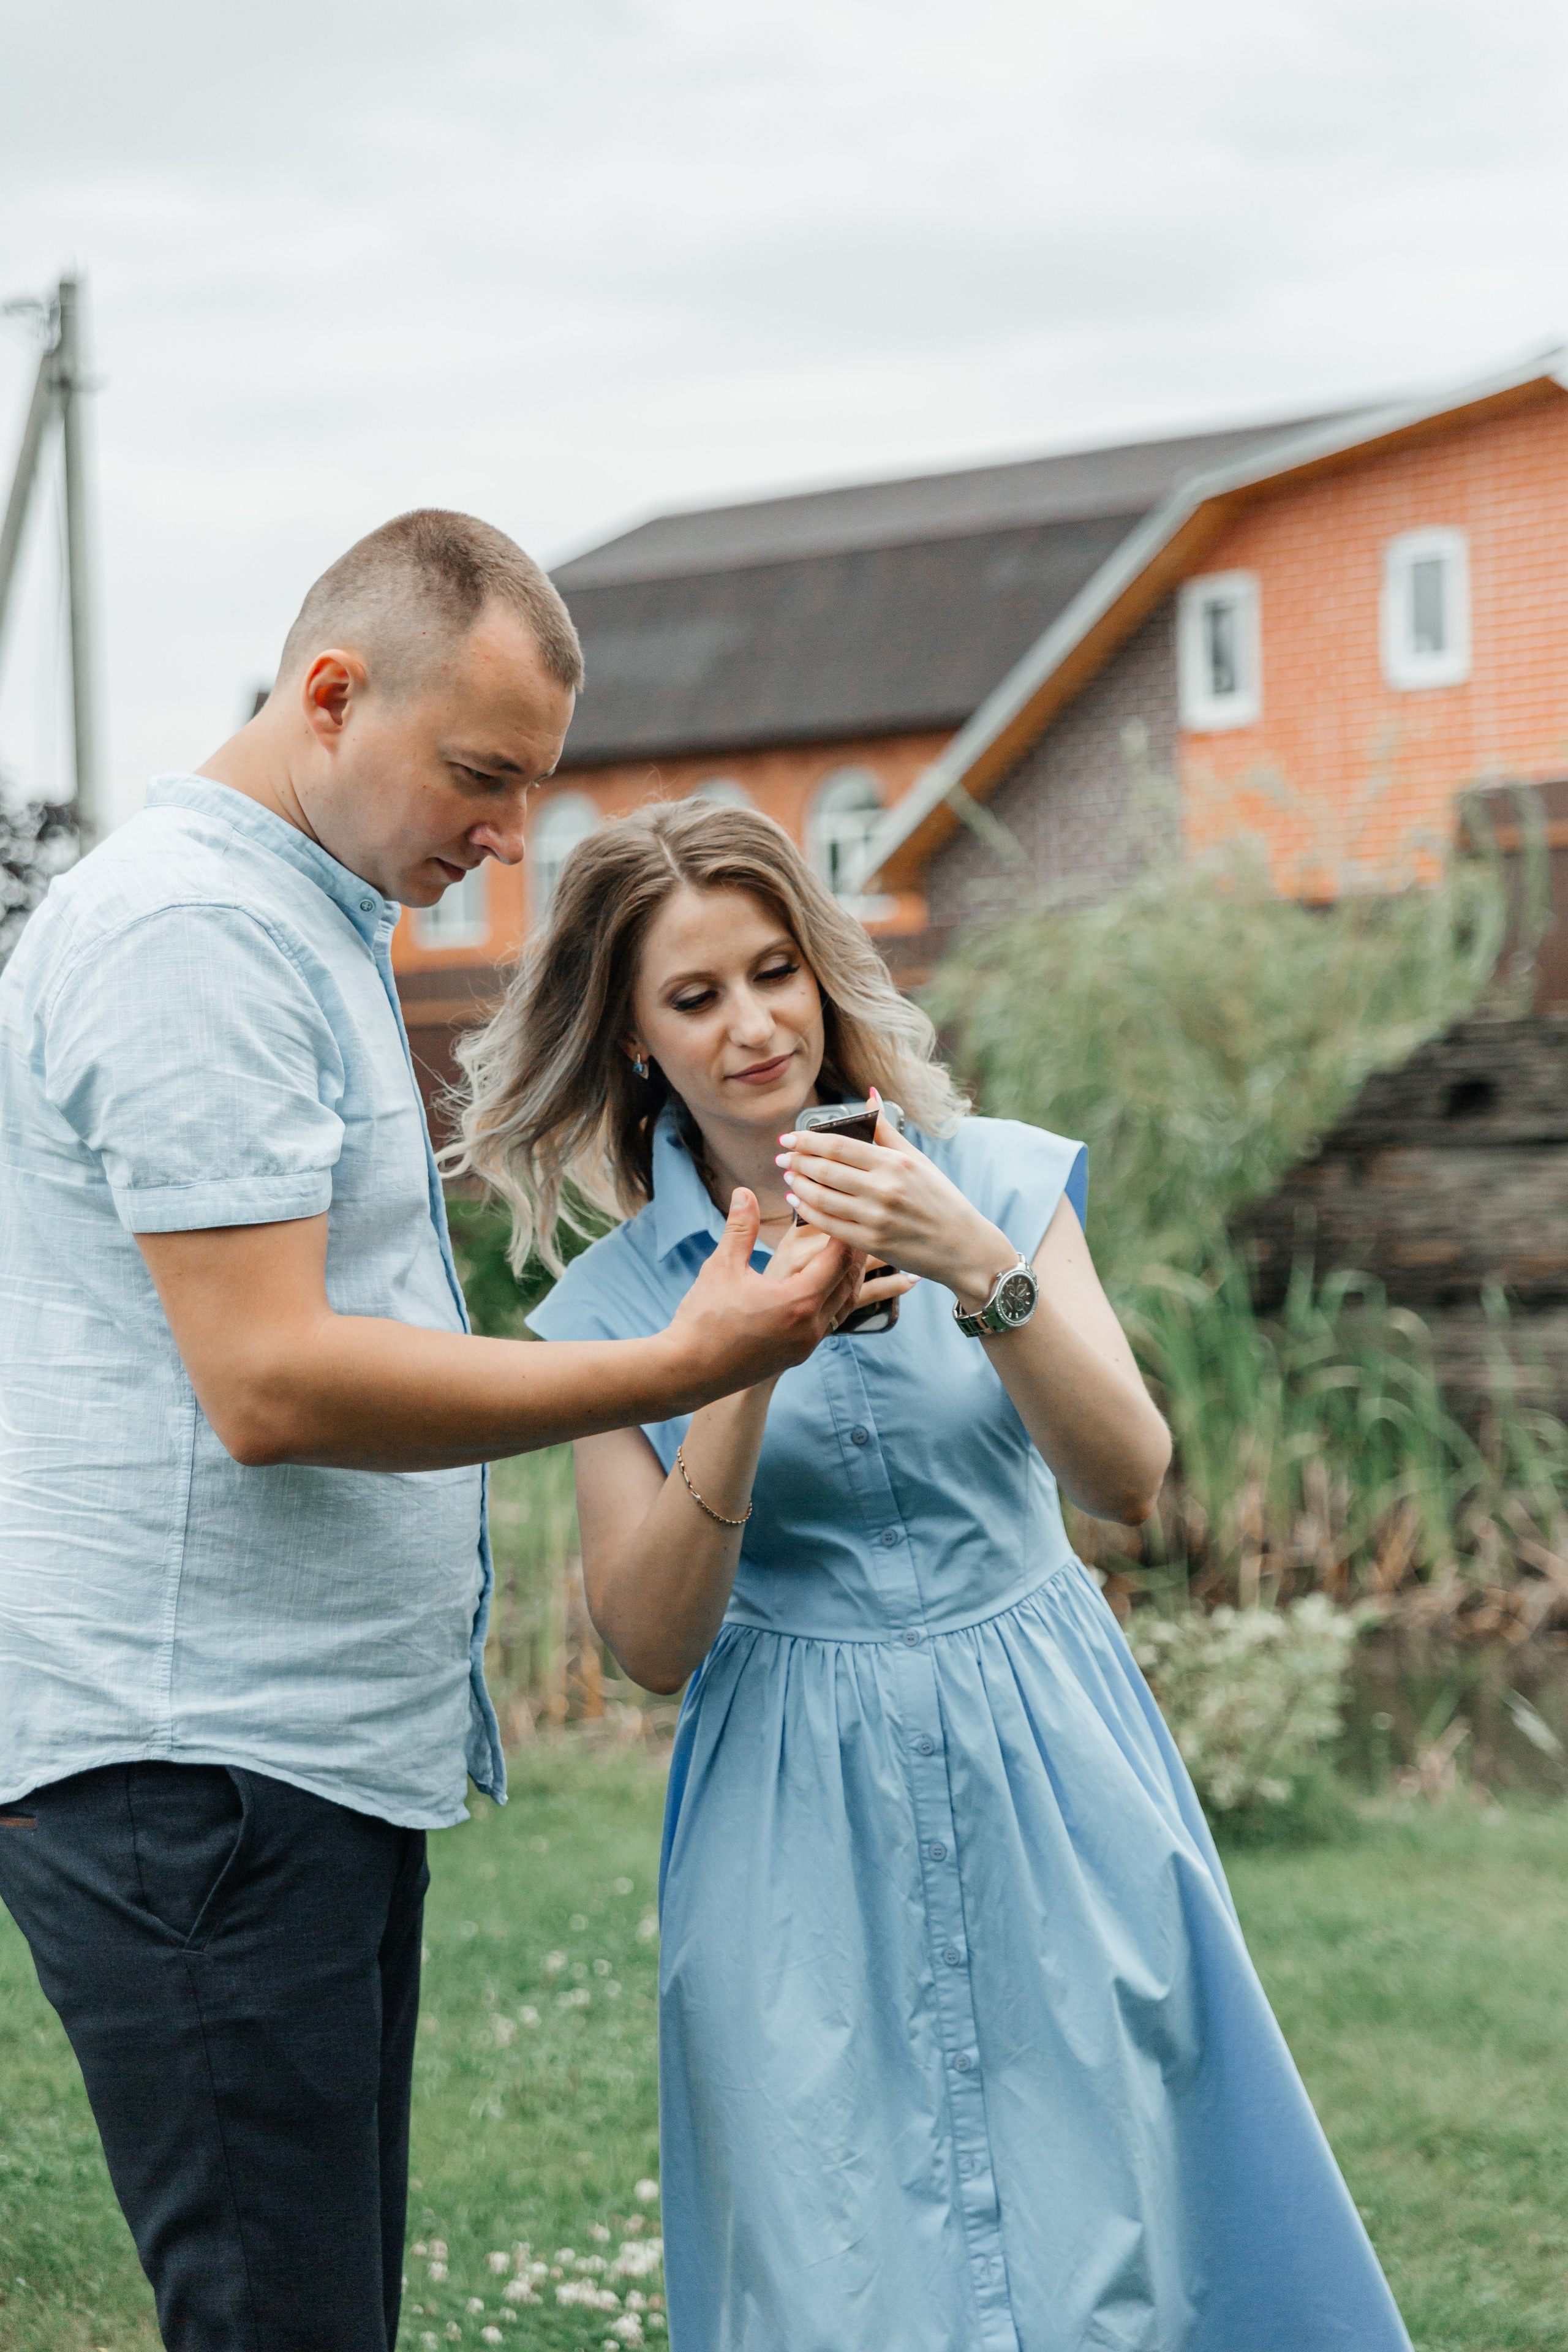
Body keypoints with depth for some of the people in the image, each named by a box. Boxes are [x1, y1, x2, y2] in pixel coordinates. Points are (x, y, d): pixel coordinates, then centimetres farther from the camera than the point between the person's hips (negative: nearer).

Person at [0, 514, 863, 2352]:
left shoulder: (300, 923, 19)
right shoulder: (194, 926, -15)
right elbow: (271, 1380, -22)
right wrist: (671, 1371, -20)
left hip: (309, 1759, 10)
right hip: (200, 1771, -10)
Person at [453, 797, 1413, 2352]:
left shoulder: (999, 1181, 1)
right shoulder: (614, 1302, 2)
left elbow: (1130, 1483, -9)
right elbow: (651, 1645, -5)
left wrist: (980, 1272, -25)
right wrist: (740, 1372, -18)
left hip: (1048, 1775, 0)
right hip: (803, 1834, 0)